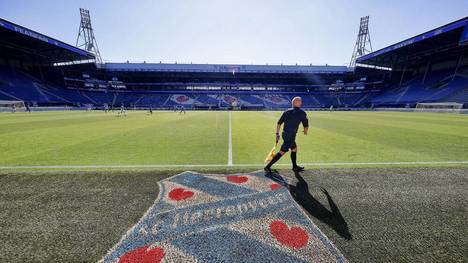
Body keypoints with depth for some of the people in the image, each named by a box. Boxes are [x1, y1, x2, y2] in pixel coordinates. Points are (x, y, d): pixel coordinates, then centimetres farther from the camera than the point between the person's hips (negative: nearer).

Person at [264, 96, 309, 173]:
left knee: (294, 148, 24)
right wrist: (305, 131, 19)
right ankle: (268, 166, 1)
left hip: (284, 134, 7)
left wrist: (277, 134, 13)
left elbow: (279, 123, 5)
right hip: (291, 136, -7)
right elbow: (306, 126, -4)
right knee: (282, 152, -1)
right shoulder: (302, 113, -6)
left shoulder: (287, 112, 7)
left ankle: (295, 167, 37)